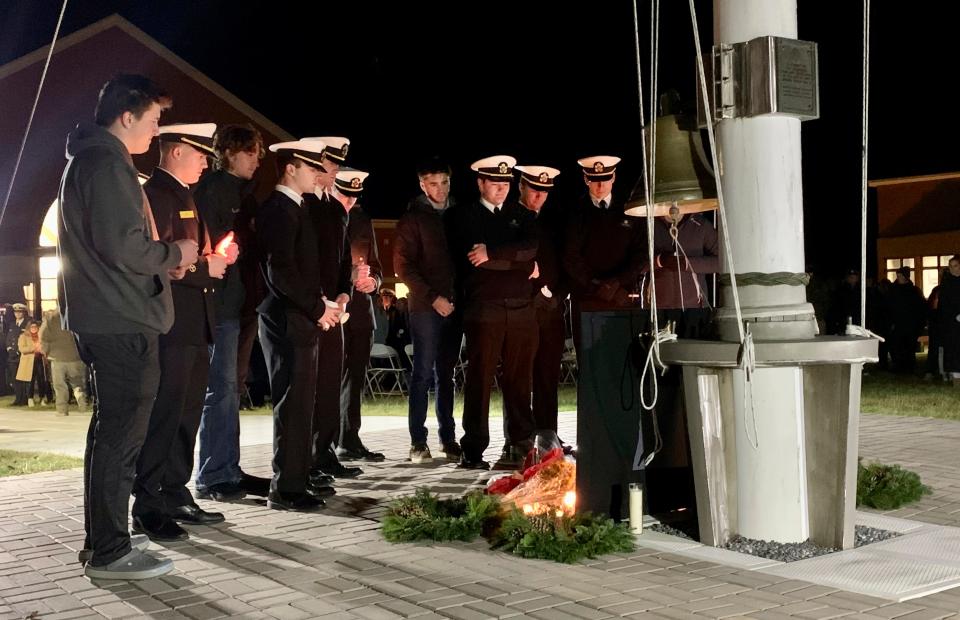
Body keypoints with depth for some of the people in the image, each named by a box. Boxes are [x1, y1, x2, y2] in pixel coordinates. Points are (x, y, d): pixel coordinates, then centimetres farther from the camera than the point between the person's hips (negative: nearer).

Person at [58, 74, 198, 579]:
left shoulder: (87, 159, 19)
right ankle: (110, 552, 0)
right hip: (124, 322, -11)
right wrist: (174, 253, -6)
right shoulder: (108, 164, -14)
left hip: (105, 321, 11)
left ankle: (103, 541, 25)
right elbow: (124, 248, -22)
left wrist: (164, 261, 14)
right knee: (122, 432, -6)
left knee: (111, 429, 16)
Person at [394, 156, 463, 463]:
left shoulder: (455, 215, 14)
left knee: (446, 373, 8)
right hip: (426, 307, -4)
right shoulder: (413, 218, 0)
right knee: (424, 373, -3)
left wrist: (459, 295, 3)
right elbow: (403, 265, -5)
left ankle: (448, 438, 13)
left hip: (453, 305, 4)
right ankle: (418, 441, 2)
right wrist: (433, 297, -11)